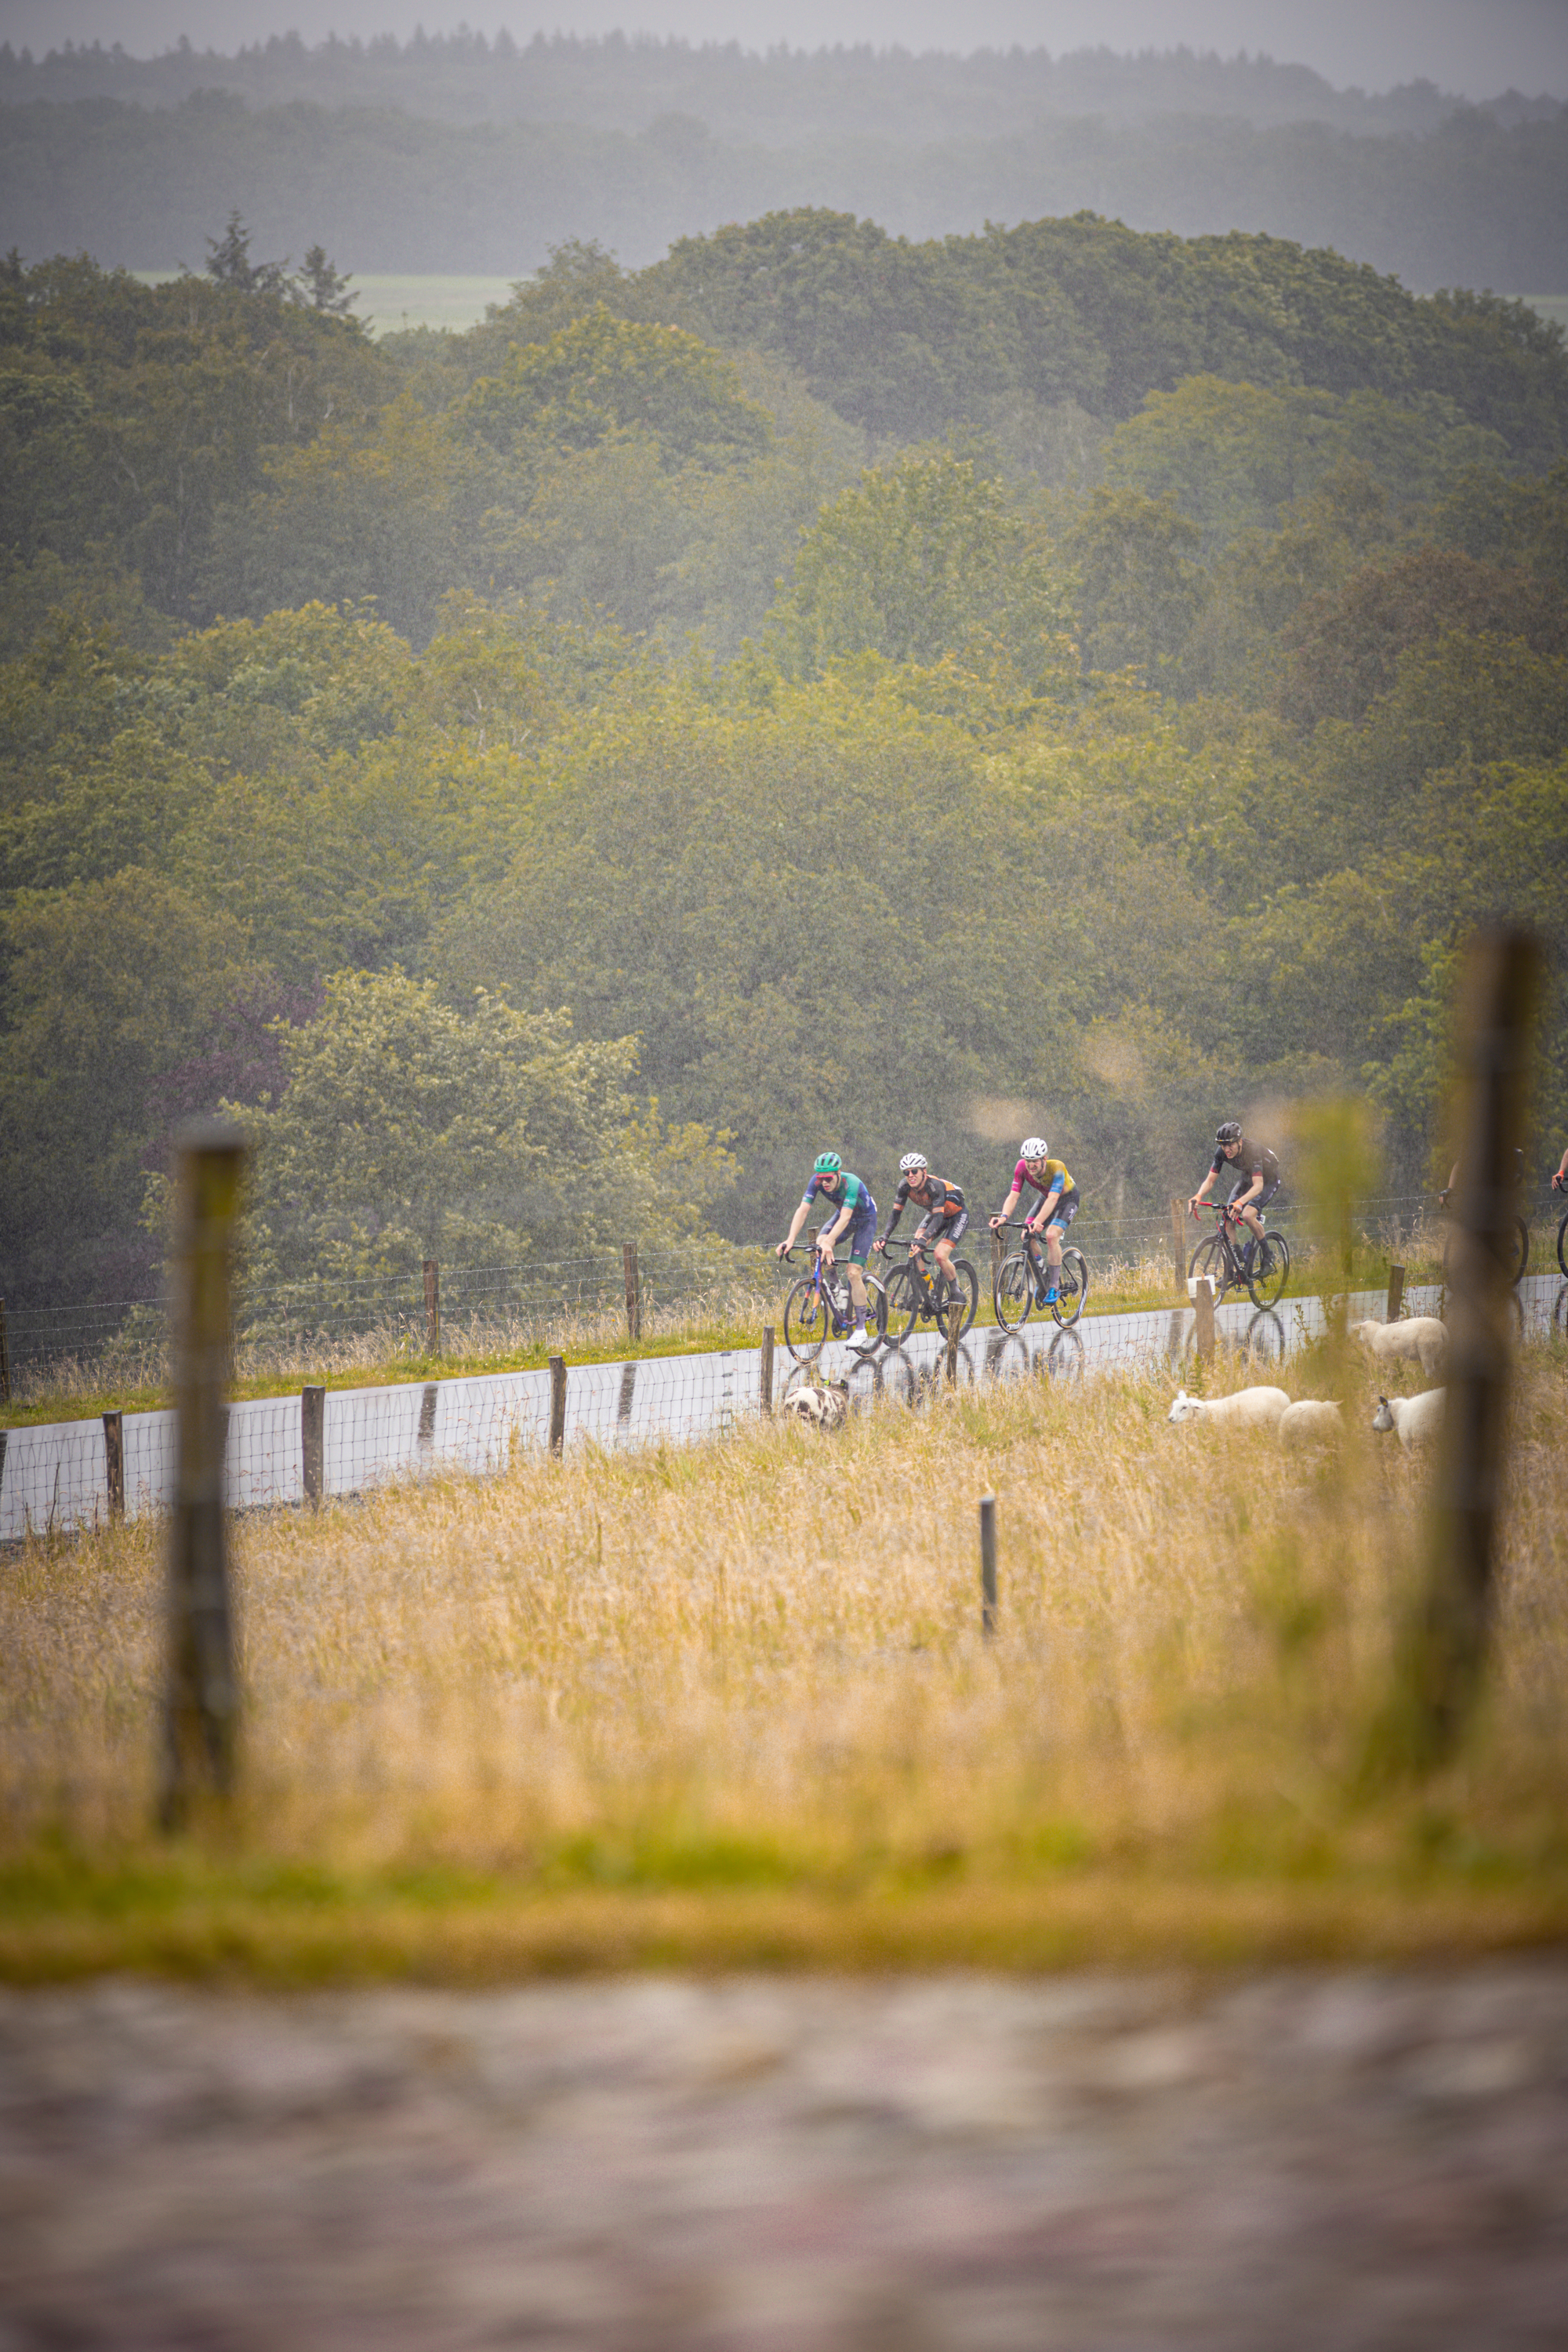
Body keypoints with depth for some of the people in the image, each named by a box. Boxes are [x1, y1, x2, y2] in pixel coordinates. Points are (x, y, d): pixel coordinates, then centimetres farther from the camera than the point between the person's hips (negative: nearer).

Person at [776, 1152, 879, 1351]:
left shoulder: (851, 1184, -37)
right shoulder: (816, 1181, -23)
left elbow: (845, 1218, -46)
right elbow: (803, 1210, -27)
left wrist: (828, 1242, -60)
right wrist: (790, 1240, -40)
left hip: (865, 1220, -6)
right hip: (844, 1214, 6)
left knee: (853, 1273, -16)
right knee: (820, 1246, -23)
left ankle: (861, 1330, -11)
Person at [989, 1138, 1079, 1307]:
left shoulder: (1056, 1168, -36)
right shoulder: (1022, 1167, -24)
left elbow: (1053, 1199, -46)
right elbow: (1014, 1195, -27)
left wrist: (1038, 1222, -59)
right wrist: (1004, 1216, -46)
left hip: (1068, 1199, -5)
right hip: (1046, 1197, 5)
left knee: (1051, 1235, -28)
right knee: (1027, 1236, -15)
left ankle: (1054, 1287, -18)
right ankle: (1041, 1281, 3)